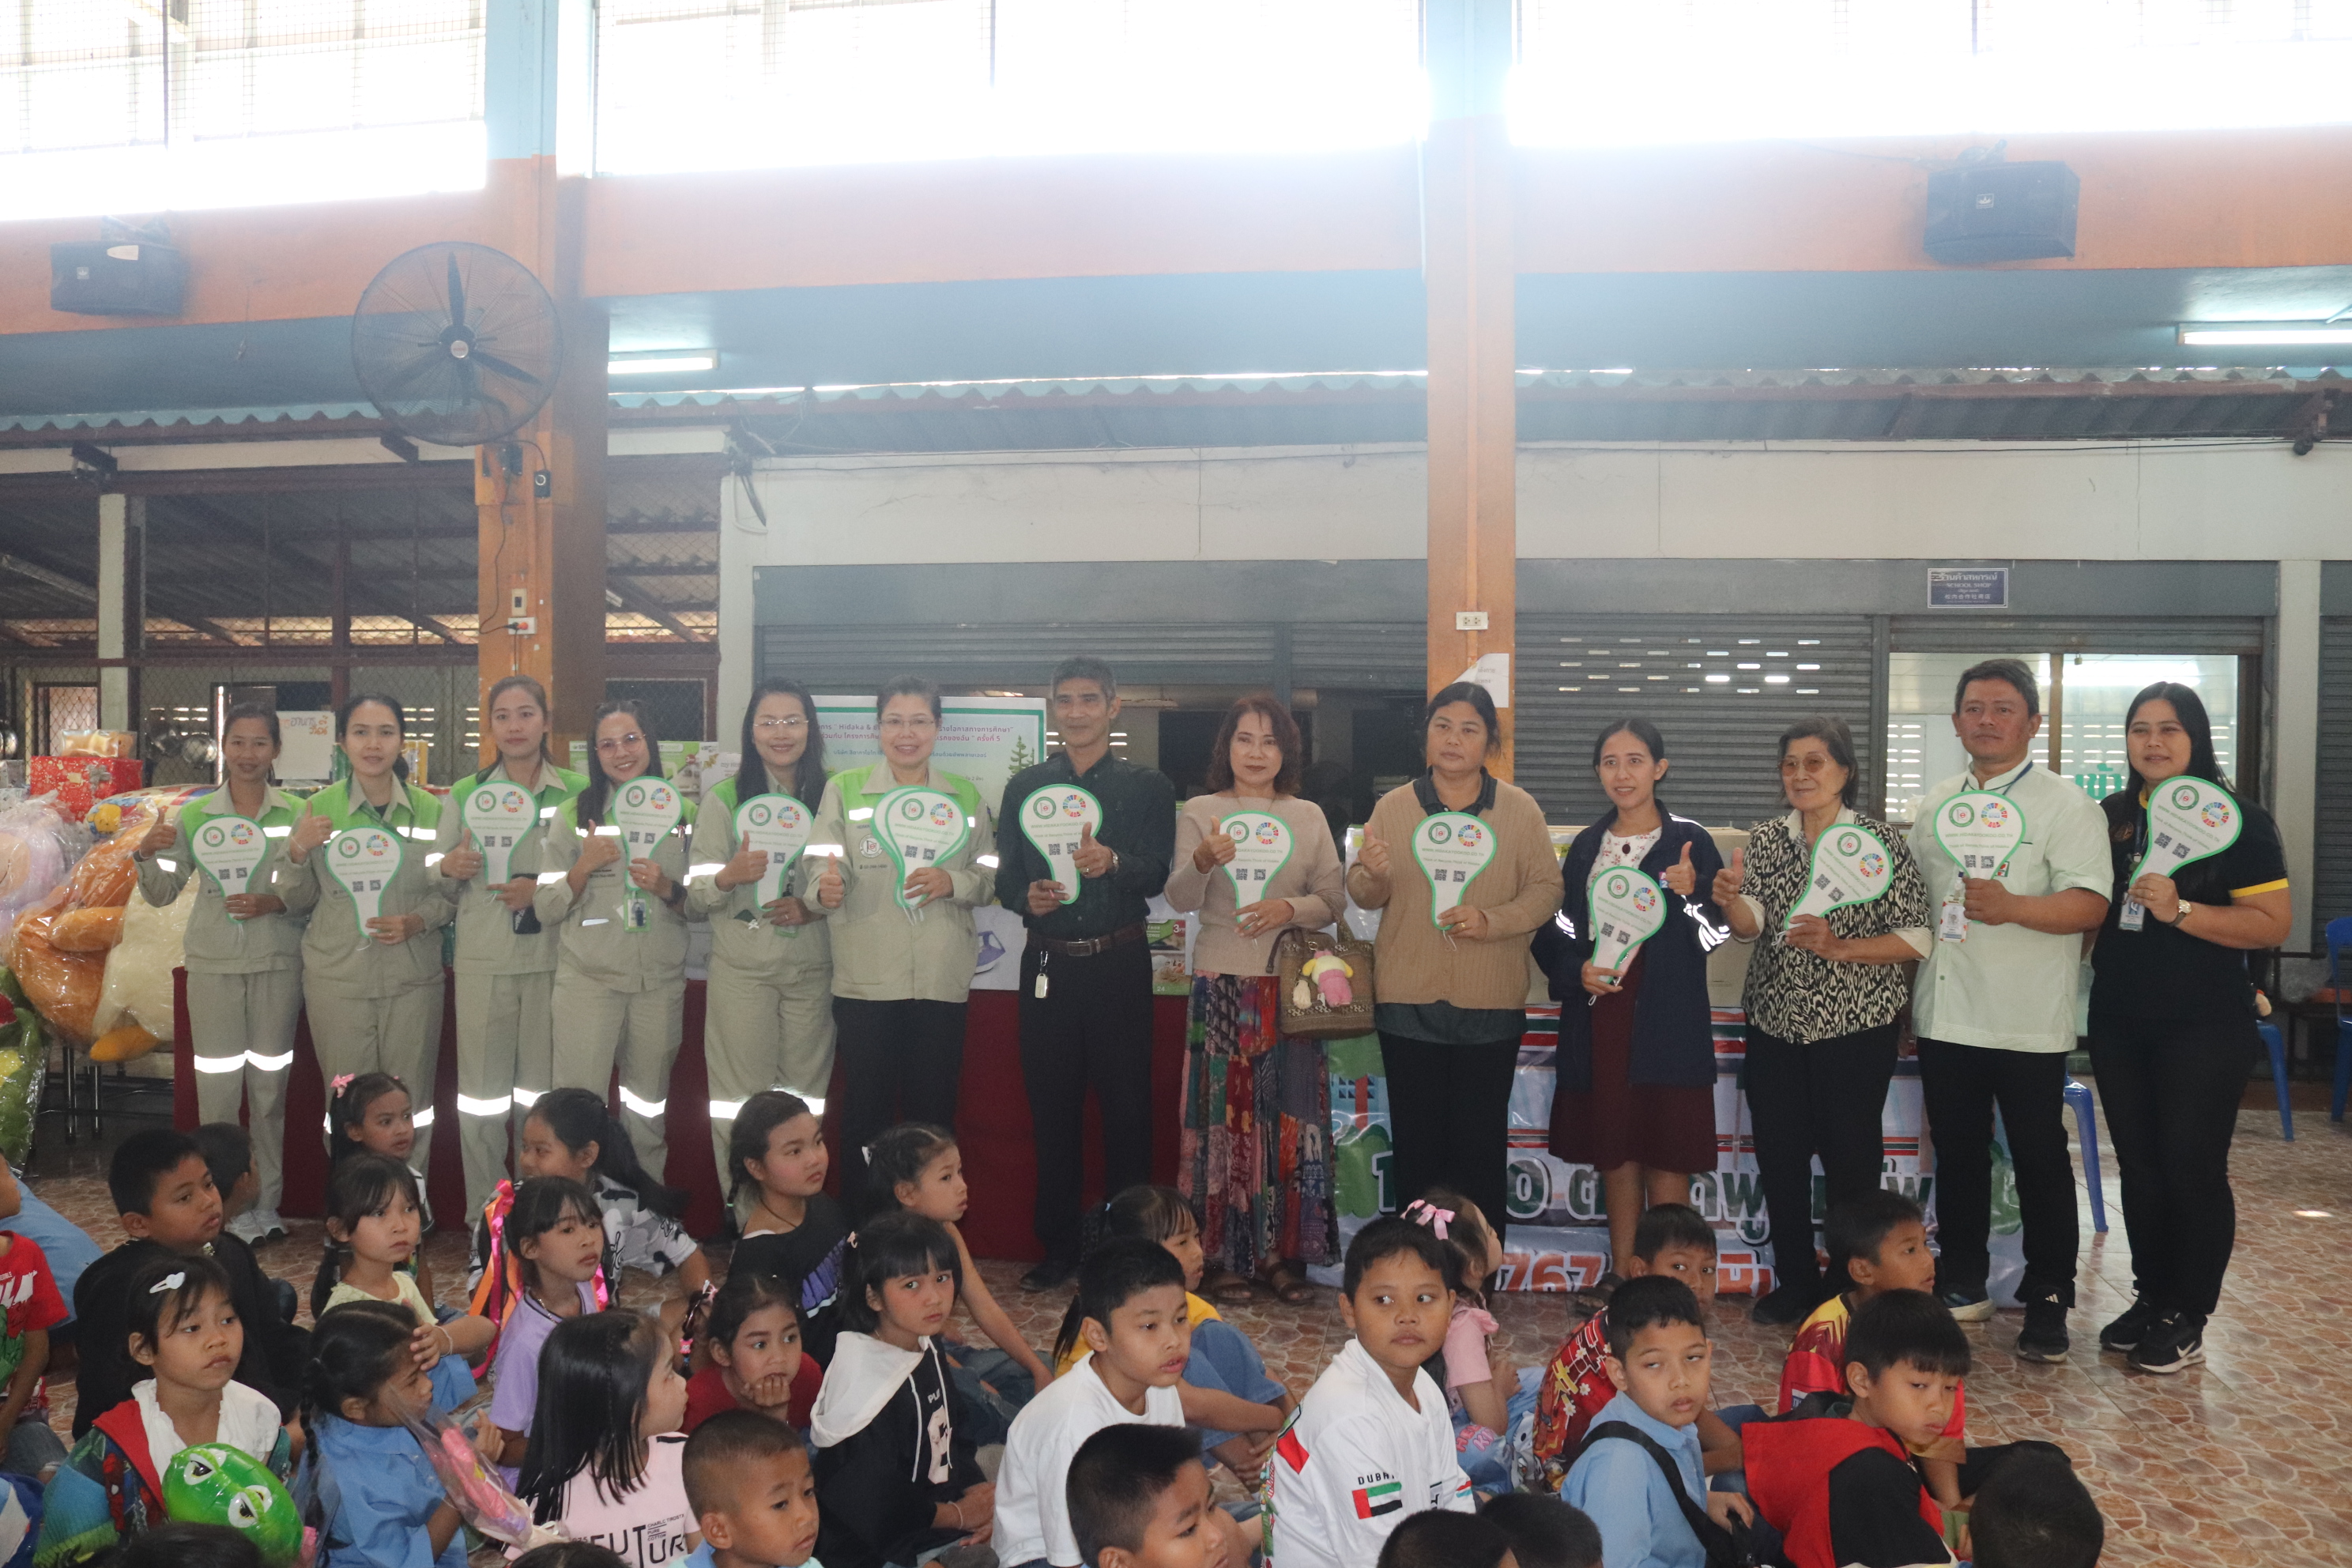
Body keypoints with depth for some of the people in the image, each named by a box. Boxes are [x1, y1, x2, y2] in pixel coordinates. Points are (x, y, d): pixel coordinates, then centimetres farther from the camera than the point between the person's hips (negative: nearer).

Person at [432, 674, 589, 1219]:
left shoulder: (577, 791, 4)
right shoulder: (465, 795, 10)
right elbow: (441, 889, 12)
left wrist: (545, 889, -12)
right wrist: (450, 870, -10)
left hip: (553, 962, -1)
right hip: (482, 963, 1)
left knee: (544, 1093, 3)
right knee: (480, 1094, 3)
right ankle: (483, 1217, 15)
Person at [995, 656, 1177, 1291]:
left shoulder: (1147, 786, 5)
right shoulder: (1024, 786, 11)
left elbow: (1158, 874, -7)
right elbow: (1005, 877, 8)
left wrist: (1113, 863, -27)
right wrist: (1027, 898, -14)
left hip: (1118, 963, -2)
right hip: (1048, 964, 2)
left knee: (1126, 1106, 1)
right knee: (1051, 1107, 6)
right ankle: (1057, 1249, 18)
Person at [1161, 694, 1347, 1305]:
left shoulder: (1309, 817, 10)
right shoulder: (1200, 812, 4)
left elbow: (1335, 899, 8)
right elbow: (1178, 899, -6)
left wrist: (1290, 908, -11)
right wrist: (1202, 861, -27)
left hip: (1290, 984, 2)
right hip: (1221, 981, -2)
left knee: (1289, 1117, 1)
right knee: (1225, 1114, -2)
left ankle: (1281, 1253, 12)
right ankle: (1223, 1257, 6)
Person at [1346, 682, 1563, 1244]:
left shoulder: (1519, 808, 1)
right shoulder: (1393, 807, 3)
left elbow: (1547, 888, -1)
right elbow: (1363, 896, 5)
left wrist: (1492, 920, -16)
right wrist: (1373, 875, -18)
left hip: (1490, 1006, 0)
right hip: (1408, 1002, 1)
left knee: (1480, 1142, 7)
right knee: (1416, 1140, 7)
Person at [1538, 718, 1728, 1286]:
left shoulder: (1690, 842, -2)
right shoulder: (1587, 846, 10)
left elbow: (1713, 936, -2)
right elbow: (1555, 930, 13)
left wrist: (1690, 894, -20)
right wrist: (1576, 971, -6)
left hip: (1666, 1018, -4)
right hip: (1599, 1016, 4)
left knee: (1665, 1153, 0)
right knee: (1614, 1151, 11)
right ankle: (1621, 1272, 22)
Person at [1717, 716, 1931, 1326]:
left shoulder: (1880, 840, -6)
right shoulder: (1765, 840, 5)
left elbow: (1915, 938, -9)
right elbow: (1751, 923, -7)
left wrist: (1837, 948, -22)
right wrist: (1731, 899, -29)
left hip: (1855, 1026, -4)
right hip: (1776, 1024, 4)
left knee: (1851, 1159, 3)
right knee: (1779, 1155, 8)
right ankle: (1794, 1282, 24)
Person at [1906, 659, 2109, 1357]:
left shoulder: (2065, 805, -6)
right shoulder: (1934, 807, 12)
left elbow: (2090, 906, -16)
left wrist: (2012, 907, -33)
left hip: (2026, 1023, -5)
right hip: (1945, 1013, 5)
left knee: (2039, 1160, 5)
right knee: (1957, 1154, 14)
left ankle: (2047, 1299, 18)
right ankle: (1963, 1284, 27)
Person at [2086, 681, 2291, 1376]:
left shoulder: (2238, 821, -7)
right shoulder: (2110, 817, 7)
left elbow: (2274, 923, -13)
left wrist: (2180, 911, -22)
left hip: (2204, 1026, -5)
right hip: (2119, 1022, 5)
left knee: (2192, 1167, 0)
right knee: (2138, 1166, 12)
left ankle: (2187, 1319, 13)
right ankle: (2150, 1299, 25)